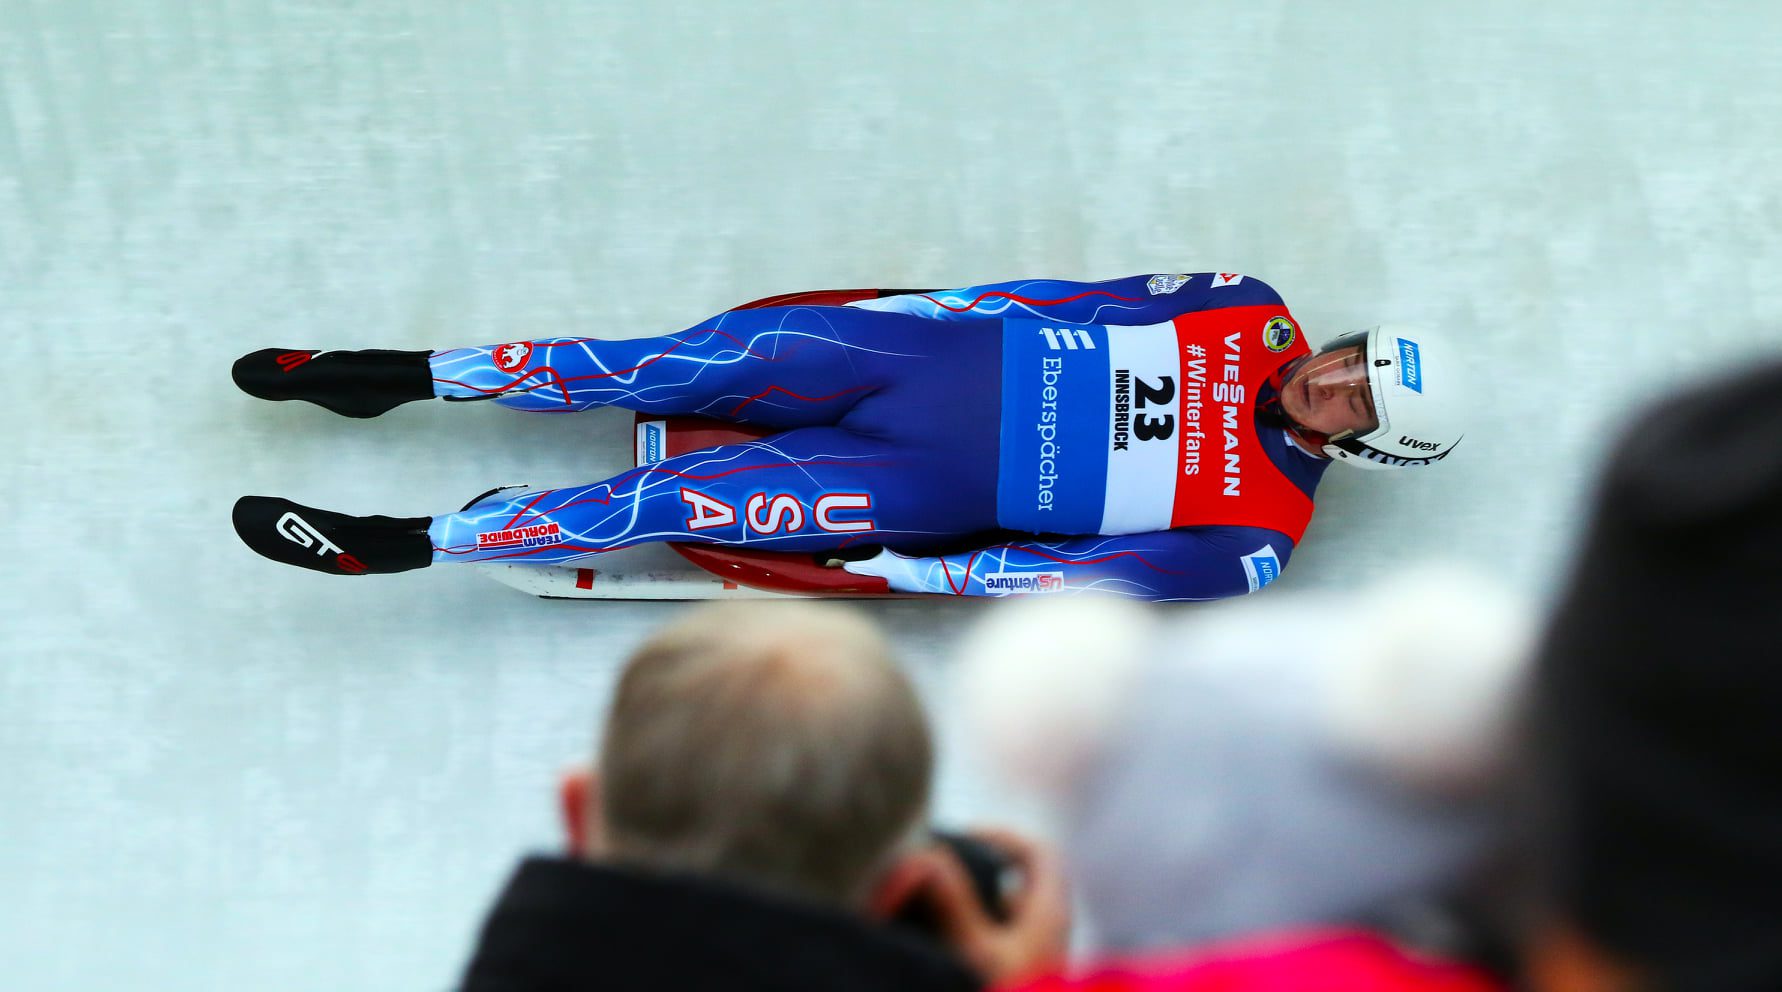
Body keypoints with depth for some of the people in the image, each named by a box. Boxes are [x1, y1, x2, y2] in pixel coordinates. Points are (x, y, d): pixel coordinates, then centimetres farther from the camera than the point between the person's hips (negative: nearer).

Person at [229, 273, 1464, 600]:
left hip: (931, 489, -4)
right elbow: (1086, 295, 8)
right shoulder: (1253, 314, 4)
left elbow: (1078, 578, -15)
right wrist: (949, 303, 0)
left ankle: (406, 542, -7)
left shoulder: (1250, 543, -10)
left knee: (692, 500, -15)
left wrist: (902, 574, -18)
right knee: (694, 362, -7)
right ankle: (404, 374, 4)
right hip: (955, 352, 4)